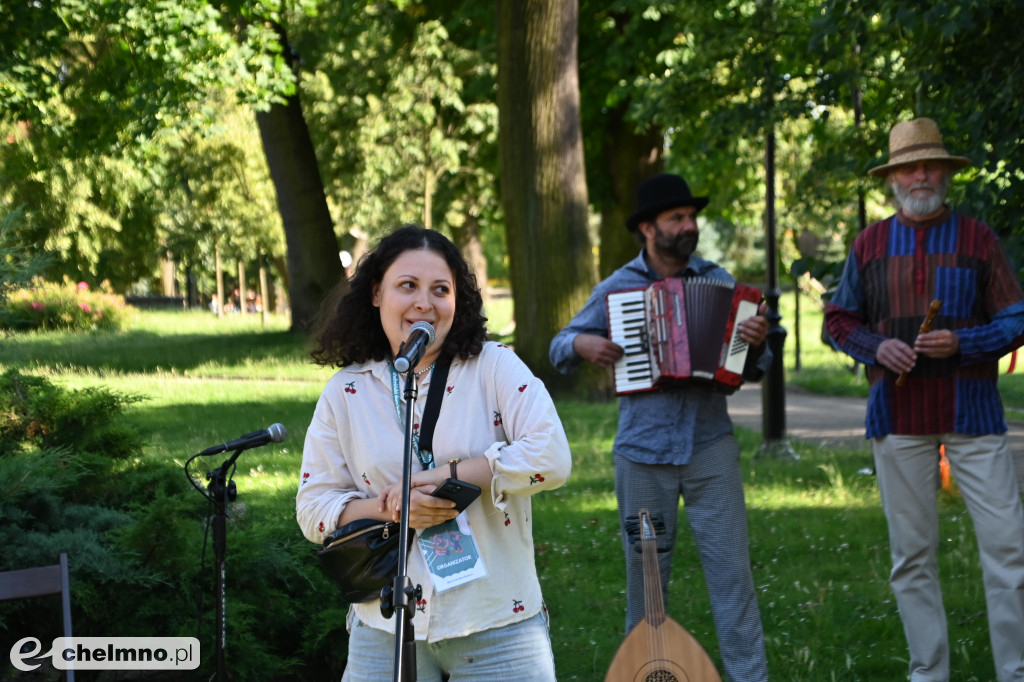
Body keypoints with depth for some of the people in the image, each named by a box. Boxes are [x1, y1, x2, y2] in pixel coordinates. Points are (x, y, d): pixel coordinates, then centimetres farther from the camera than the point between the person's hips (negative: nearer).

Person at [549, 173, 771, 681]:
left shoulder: (717, 281, 5)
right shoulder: (617, 287, 4)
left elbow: (752, 372, 7)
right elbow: (560, 346, 14)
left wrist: (757, 343, -15)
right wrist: (583, 345, -8)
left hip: (710, 446, 0)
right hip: (643, 453, 0)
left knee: (732, 569, -5)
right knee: (645, 574, 7)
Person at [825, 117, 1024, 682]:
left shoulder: (977, 239, 3)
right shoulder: (870, 244, 8)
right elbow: (838, 318, 13)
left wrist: (962, 343, -15)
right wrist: (875, 347, -7)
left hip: (971, 413, -2)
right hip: (898, 417, 2)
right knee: (911, 551, 5)